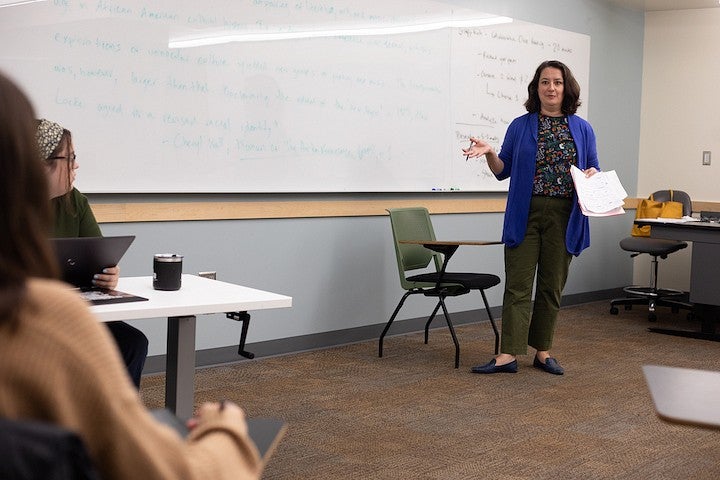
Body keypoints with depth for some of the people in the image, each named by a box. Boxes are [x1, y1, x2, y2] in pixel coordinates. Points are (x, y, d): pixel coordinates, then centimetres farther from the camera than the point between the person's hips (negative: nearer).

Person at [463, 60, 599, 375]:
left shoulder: (582, 129, 9)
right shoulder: (520, 126, 6)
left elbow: (594, 171, 15)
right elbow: (503, 171, 7)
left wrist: (593, 174, -8)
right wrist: (489, 153, -11)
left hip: (564, 217, 1)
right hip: (525, 215, -1)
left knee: (552, 286, 7)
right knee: (518, 285, -4)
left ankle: (543, 352, 17)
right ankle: (508, 355, -4)